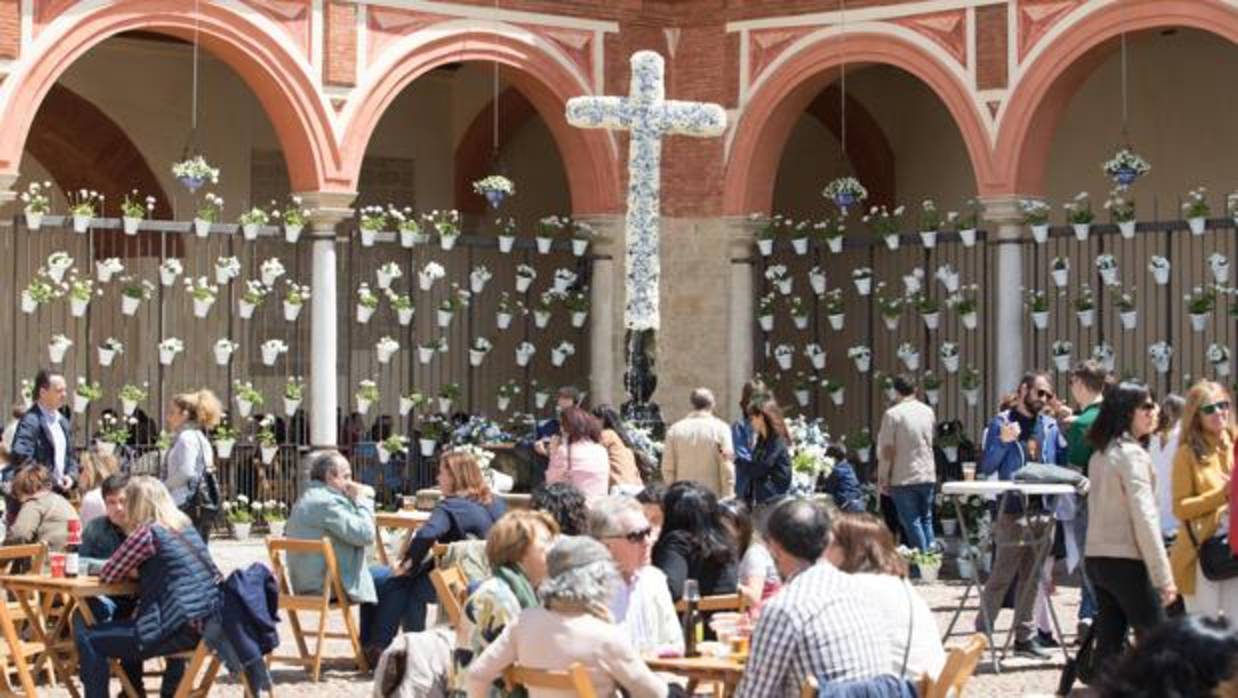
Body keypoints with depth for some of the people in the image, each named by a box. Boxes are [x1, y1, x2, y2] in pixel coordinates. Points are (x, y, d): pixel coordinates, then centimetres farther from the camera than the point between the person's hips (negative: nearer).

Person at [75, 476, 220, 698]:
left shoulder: (147, 532, -7)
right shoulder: (186, 527, 15)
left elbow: (107, 575, 0)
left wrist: (131, 572, 18)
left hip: (184, 629, -8)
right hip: (209, 624, 8)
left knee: (87, 640, 1)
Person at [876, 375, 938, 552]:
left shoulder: (893, 414, -11)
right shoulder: (928, 411, 6)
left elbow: (886, 450, -12)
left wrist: (883, 478, -5)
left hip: (904, 478, -5)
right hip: (928, 475, 5)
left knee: (912, 523, 0)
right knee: (926, 520, 14)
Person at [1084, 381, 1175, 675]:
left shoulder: (1100, 453, 13)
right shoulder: (1132, 454, -12)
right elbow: (1144, 518, -17)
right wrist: (1164, 575, -16)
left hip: (1096, 558, 8)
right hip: (1127, 561, -8)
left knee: (1108, 646, 7)